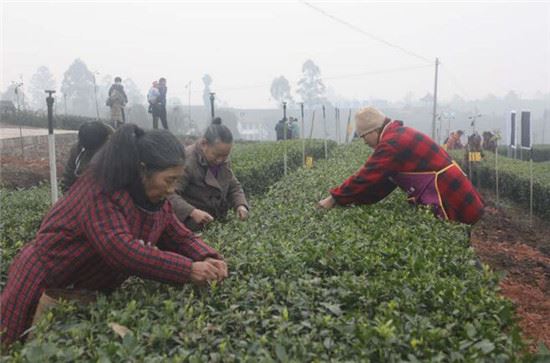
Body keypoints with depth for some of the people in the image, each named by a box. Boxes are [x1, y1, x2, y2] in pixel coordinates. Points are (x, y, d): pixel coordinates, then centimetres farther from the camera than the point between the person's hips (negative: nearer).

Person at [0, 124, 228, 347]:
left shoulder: (154, 197, -5)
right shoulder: (101, 189, -29)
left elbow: (181, 237, 1)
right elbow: (120, 249, -40)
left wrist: (208, 259, -20)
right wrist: (188, 270, -40)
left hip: (93, 293, 7)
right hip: (45, 288, -7)